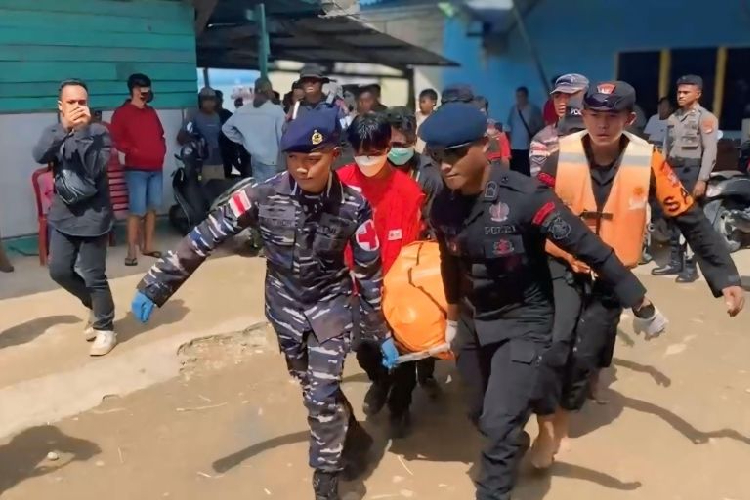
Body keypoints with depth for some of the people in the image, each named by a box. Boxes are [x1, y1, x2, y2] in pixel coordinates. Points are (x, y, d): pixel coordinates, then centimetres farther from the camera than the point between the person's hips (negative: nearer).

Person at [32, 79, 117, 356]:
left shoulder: (99, 132, -8)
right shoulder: (54, 132, 5)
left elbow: (96, 168, -24)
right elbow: (39, 156, -17)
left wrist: (83, 130, -27)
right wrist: (65, 127, -30)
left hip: (92, 216, -5)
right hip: (63, 215, 6)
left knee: (93, 277, -1)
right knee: (59, 271, 10)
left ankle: (105, 328, 17)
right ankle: (96, 306, 34)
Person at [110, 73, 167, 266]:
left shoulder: (151, 112, 17)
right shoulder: (122, 113, -2)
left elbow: (160, 134, 26)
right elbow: (115, 139, -7)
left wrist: (162, 149, 10)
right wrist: (134, 151, -15)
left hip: (156, 168, 7)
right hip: (136, 169, -6)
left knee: (153, 207, 8)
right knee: (137, 211, -10)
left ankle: (149, 245, 18)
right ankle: (132, 251, -5)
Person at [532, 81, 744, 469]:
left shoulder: (647, 161, -13)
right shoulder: (562, 157, -14)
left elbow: (690, 219, -7)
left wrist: (726, 277, -9)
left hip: (612, 276, 1)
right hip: (562, 268, -1)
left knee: (585, 357, 3)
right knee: (554, 345, -17)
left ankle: (562, 420, 30)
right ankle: (548, 421, 8)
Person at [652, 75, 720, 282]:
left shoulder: (705, 118, -5)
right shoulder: (673, 118, 15)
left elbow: (710, 151, -11)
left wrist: (702, 180, -18)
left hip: (692, 172, -7)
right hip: (672, 171, 7)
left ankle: (690, 266, 0)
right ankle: (675, 262, 20)